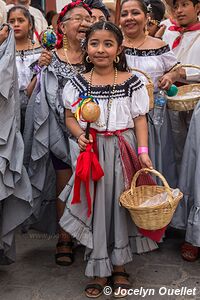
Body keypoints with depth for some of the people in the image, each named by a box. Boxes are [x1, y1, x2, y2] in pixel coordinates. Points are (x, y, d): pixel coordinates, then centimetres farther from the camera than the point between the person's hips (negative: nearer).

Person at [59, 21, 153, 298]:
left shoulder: (131, 82, 0)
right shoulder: (78, 83, 2)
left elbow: (140, 118, 0)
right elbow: (70, 117, 6)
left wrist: (143, 151, -10)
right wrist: (79, 135, -15)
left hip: (122, 151, 0)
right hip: (91, 151, 0)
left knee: (120, 204, 7)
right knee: (95, 207, 2)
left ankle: (119, 265, 25)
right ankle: (100, 270, 18)